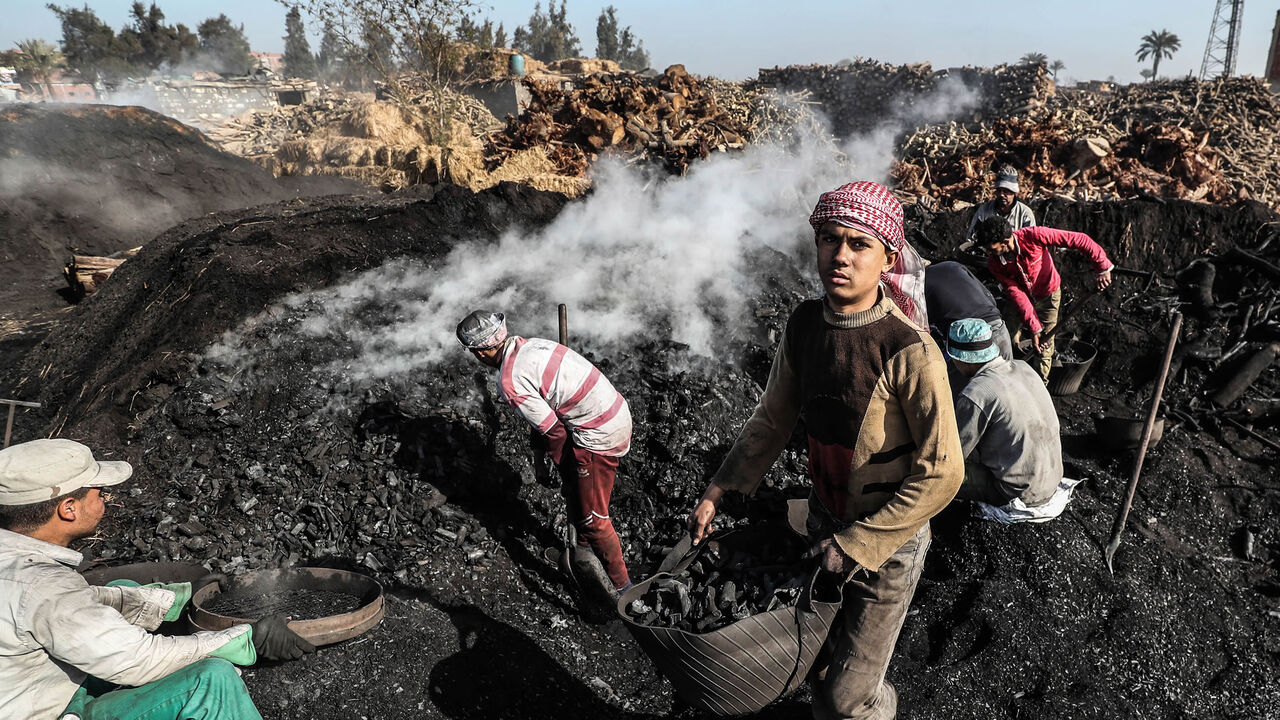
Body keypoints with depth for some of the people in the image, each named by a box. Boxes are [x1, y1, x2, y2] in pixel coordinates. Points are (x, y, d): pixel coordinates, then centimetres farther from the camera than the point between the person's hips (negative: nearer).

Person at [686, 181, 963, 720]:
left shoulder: (909, 352, -25)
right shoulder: (803, 326, -8)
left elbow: (941, 473, -21)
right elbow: (772, 421, 4)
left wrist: (855, 544, -18)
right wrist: (717, 493, 1)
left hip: (887, 544, -5)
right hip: (823, 524, 5)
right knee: (818, 662, 23)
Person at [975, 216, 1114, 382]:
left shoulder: (1033, 236, -34)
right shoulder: (994, 264, -24)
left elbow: (1080, 240, -30)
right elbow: (1016, 293, -24)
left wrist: (1102, 269, -34)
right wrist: (1034, 328, -28)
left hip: (1048, 295, -2)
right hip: (1024, 299, 2)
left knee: (1045, 345, 2)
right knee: (1013, 342, 0)